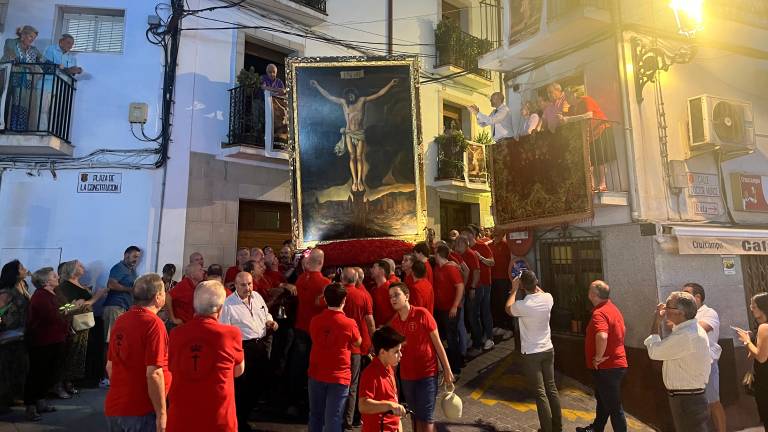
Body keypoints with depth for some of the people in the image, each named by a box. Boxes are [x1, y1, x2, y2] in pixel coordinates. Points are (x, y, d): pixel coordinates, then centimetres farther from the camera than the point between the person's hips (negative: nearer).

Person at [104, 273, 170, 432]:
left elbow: (110, 366, 13)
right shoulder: (153, 323, -19)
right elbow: (154, 374, -22)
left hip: (114, 408, 7)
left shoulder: (120, 321, 4)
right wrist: (161, 414, -16)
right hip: (142, 412, -7)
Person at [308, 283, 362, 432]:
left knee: (316, 415, 19)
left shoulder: (315, 321, -5)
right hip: (339, 377, -3)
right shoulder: (349, 323, -16)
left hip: (316, 375, 4)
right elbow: (357, 342, 2)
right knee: (333, 418, 3)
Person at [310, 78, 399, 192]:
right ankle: (354, 181, 5)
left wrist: (391, 84, -11)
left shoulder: (362, 100, -2)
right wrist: (317, 86, 9)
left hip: (360, 133, -1)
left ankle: (360, 180, 1)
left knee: (359, 157, -2)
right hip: (349, 133, 1)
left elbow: (379, 94, -5)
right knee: (352, 157, 1)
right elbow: (328, 96, 8)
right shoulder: (343, 102, 2)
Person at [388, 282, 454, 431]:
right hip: (406, 376, 4)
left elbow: (437, 343, -8)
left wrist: (447, 370, -7)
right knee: (416, 416, 16)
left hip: (427, 373, -4)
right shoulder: (393, 322, 0)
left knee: (427, 417, 1)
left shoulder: (422, 314, -13)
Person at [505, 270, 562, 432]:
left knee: (540, 393, 4)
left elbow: (508, 308, 1)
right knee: (551, 388, 18)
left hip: (531, 354, -5)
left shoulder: (522, 305, -23)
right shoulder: (548, 298, -10)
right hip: (548, 350, 5)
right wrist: (534, 284, 21)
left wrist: (514, 289, 6)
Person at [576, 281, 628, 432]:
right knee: (602, 399, 25)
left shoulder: (599, 313, -25)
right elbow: (623, 330, 19)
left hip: (607, 367, -11)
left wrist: (598, 357, -27)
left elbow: (602, 336, -41)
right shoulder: (612, 308, 8)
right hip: (616, 363, 11)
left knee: (613, 406, 2)